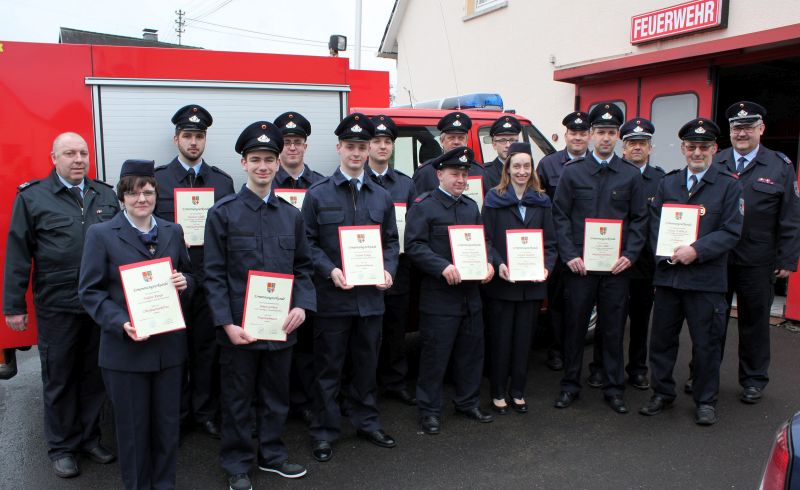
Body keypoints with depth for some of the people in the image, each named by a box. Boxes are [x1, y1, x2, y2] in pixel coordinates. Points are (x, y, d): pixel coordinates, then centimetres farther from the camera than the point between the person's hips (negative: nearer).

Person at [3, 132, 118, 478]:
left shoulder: (105, 195, 6)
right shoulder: (32, 197, -3)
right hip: (56, 307, -3)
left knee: (95, 376, 14)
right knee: (59, 380, 11)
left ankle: (89, 437, 31)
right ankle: (61, 447, 27)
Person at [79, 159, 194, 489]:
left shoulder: (173, 232, 7)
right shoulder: (101, 234, -4)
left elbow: (188, 276, 15)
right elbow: (90, 291, -6)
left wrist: (185, 282, -9)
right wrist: (121, 323, -20)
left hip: (169, 345, 3)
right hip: (125, 347, -3)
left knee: (168, 423, 14)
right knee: (132, 426, 10)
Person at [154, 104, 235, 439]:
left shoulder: (223, 181, 7)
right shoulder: (155, 179, 2)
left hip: (211, 279, 2)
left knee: (207, 348, 10)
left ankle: (205, 413, 25)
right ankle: (176, 415, 24)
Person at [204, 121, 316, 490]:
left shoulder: (291, 215, 7)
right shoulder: (223, 212, -5)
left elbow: (303, 266, 10)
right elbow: (214, 274, -7)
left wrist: (302, 305, -6)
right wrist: (227, 323, -14)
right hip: (239, 325, -3)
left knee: (277, 394, 16)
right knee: (238, 399, 10)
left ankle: (272, 454, 35)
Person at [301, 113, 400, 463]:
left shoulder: (381, 196, 10)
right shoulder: (318, 194, -1)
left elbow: (391, 241, 14)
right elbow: (309, 242, -3)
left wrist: (388, 270, -4)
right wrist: (330, 271, -17)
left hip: (371, 296, 4)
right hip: (332, 296, -3)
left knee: (367, 362, 15)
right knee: (328, 366, 6)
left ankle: (366, 421, 32)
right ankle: (324, 431, 20)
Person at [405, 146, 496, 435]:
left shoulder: (471, 206, 16)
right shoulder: (423, 206, -6)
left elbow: (483, 240, 20)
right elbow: (414, 246, -14)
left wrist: (488, 262, 0)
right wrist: (443, 267, -24)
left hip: (471, 295, 7)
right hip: (438, 298, -7)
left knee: (471, 351, 15)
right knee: (435, 355, 1)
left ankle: (468, 402, 32)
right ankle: (429, 410, 15)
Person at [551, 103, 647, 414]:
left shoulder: (631, 175, 7)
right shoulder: (572, 172, 4)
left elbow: (639, 219, 7)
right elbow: (560, 216, 1)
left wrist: (629, 255, -6)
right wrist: (569, 255, -9)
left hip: (616, 266, 1)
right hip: (578, 264, -1)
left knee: (613, 329, 7)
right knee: (574, 327, 7)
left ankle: (613, 388, 20)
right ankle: (570, 385, 20)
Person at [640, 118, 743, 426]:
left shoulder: (729, 185, 1)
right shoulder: (668, 183, 11)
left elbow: (731, 231, -6)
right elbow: (654, 221, 8)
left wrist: (696, 250, -18)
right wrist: (666, 252, -8)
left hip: (706, 278, -3)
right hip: (668, 274, 3)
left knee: (707, 343, 7)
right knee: (662, 338, 11)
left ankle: (705, 401, 24)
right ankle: (662, 393, 27)